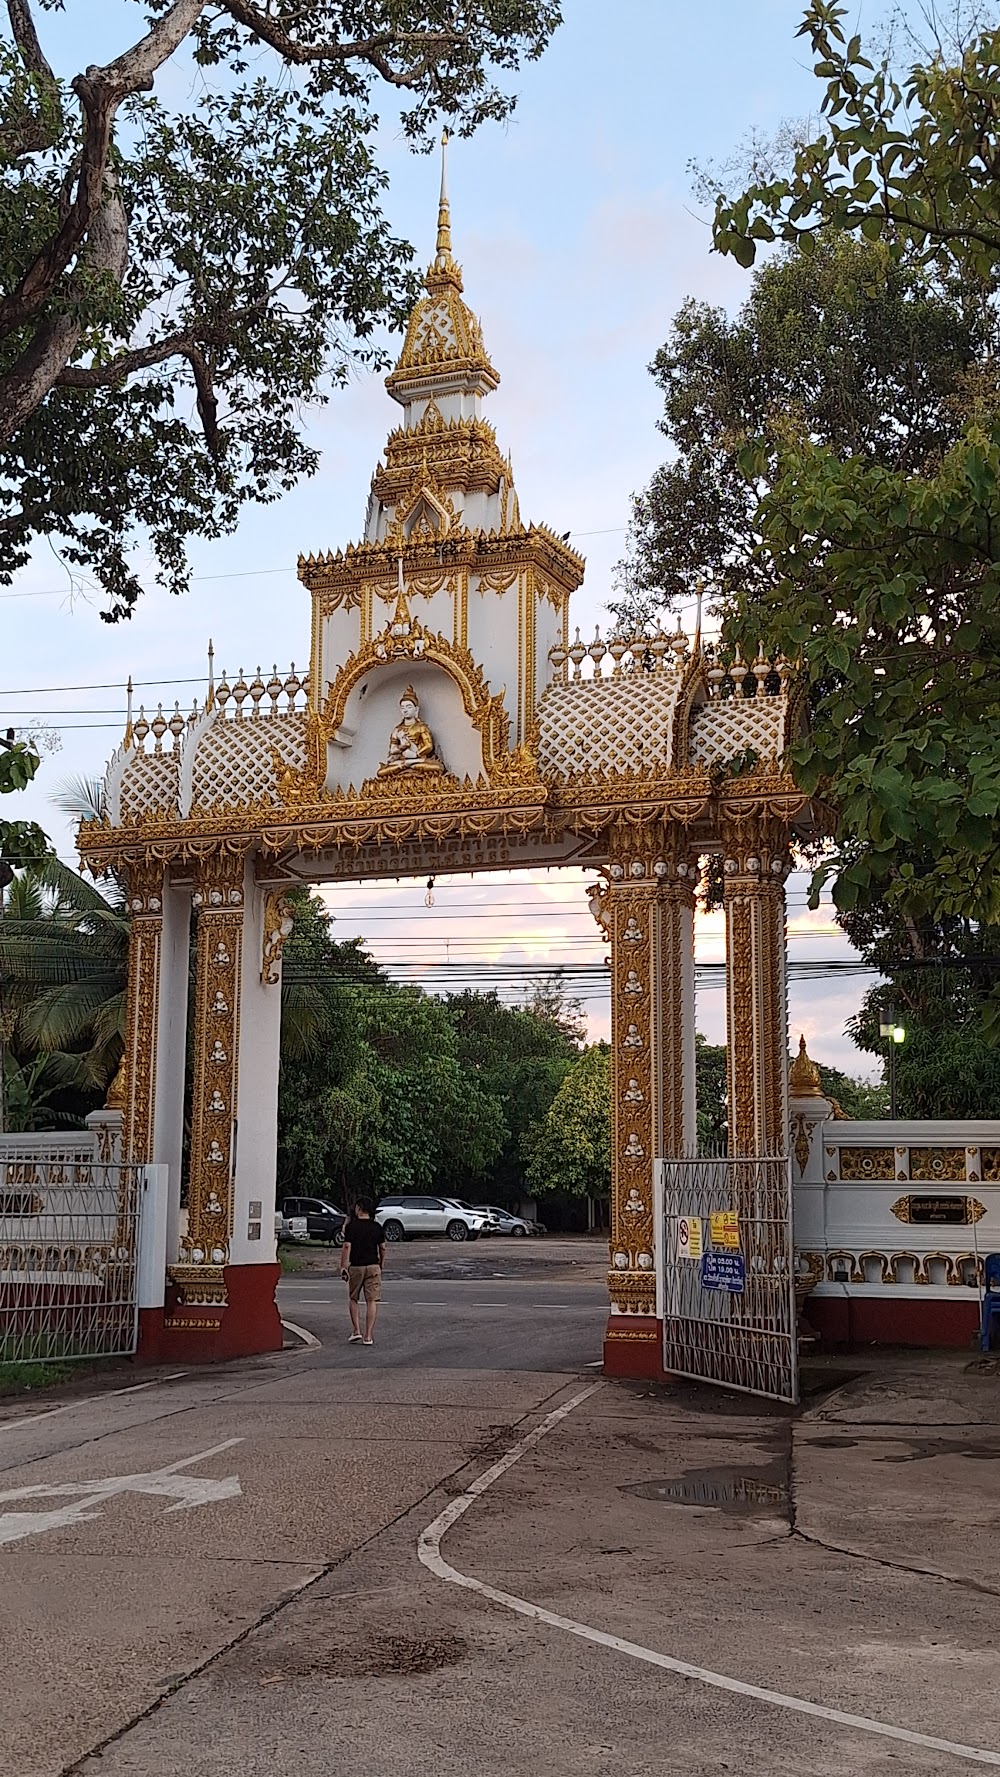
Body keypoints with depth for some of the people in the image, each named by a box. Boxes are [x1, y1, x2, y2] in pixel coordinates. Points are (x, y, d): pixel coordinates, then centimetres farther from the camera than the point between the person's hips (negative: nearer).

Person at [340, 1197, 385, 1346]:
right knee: (372, 1301, 1)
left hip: (355, 1267, -2)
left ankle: (356, 1331, 8)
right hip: (373, 1267, 2)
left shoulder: (351, 1226, -7)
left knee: (353, 1299, 16)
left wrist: (343, 1267, -9)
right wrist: (381, 1265, 21)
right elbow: (382, 1248, 8)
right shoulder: (377, 1227, 3)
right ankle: (368, 1337, -2)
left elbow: (347, 1247, -12)